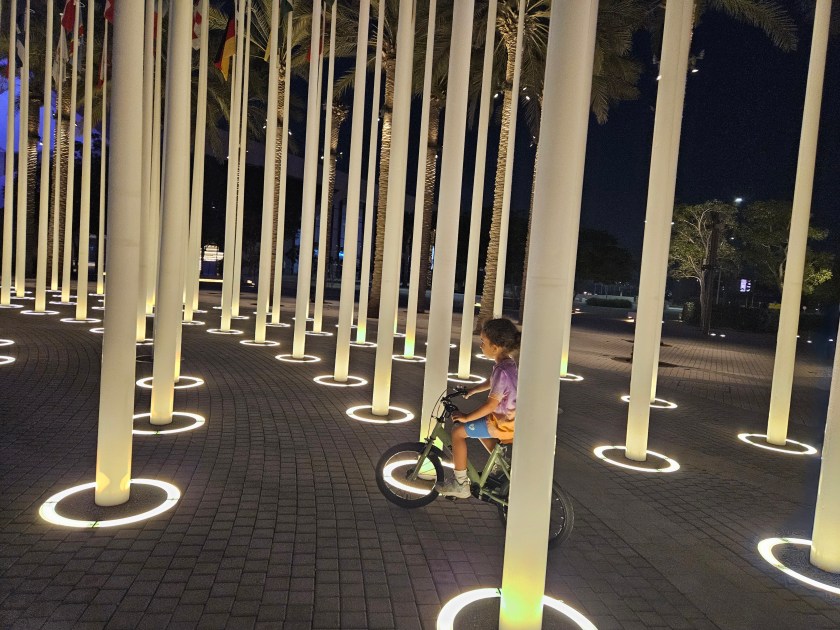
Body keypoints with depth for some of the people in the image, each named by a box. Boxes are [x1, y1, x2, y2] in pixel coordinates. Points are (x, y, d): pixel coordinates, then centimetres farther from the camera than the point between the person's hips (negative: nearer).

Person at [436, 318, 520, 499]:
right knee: (478, 428, 32)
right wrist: (471, 391, 23)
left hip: (503, 423, -10)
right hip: (510, 418, 10)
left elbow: (491, 404, -26)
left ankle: (460, 484, 2)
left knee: (458, 431, -6)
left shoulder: (502, 370, -26)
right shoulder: (508, 363, 4)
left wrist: (466, 417, -18)